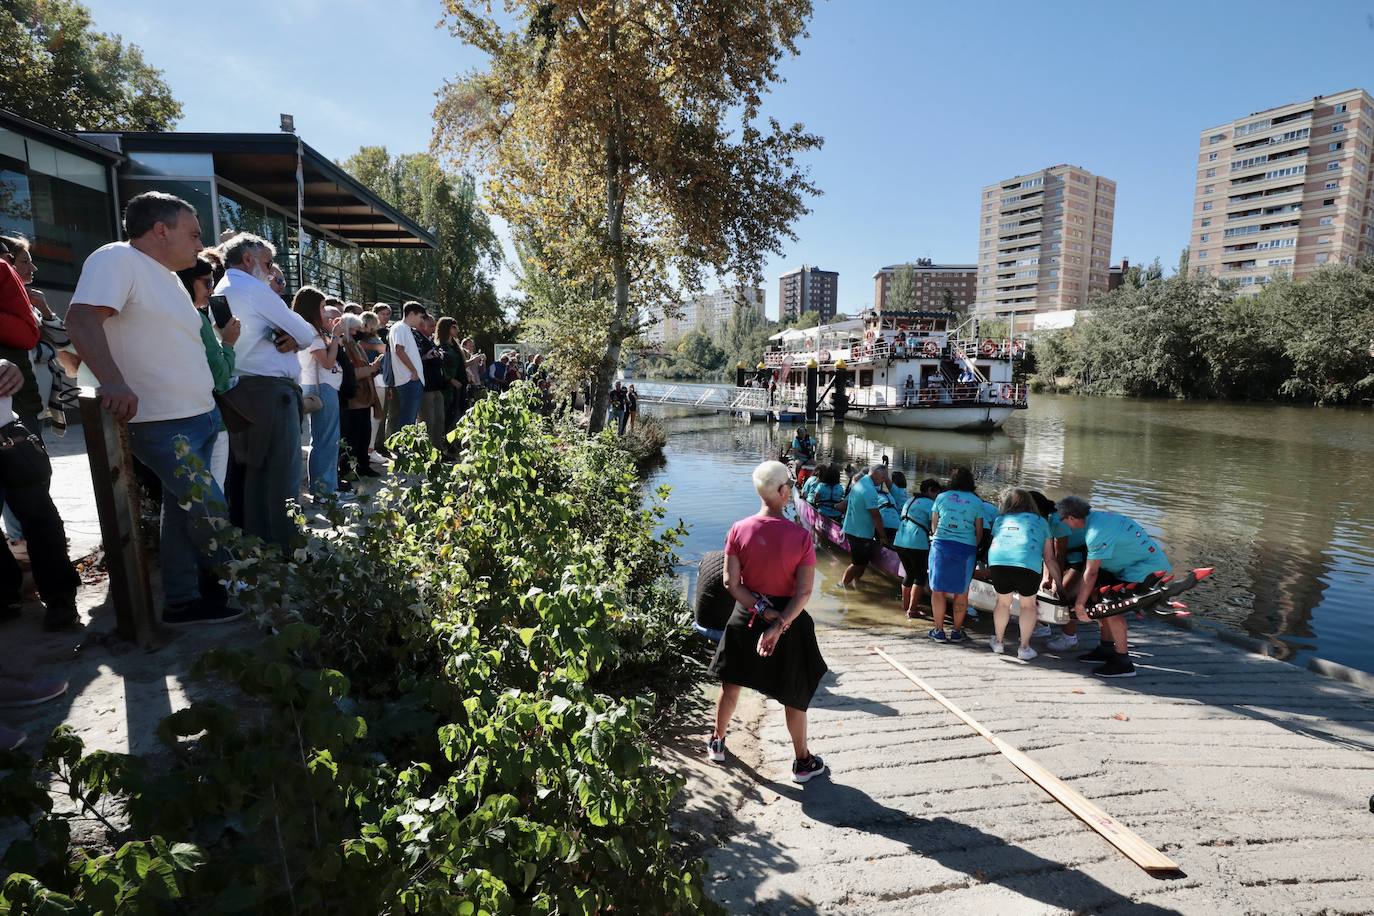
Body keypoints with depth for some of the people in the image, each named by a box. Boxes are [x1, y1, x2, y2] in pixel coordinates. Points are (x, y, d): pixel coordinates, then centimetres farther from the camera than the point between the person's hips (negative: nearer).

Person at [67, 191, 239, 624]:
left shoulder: (167, 277, 18)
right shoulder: (117, 259, -9)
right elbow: (82, 319, -22)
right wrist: (113, 381, -33)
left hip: (200, 416, 10)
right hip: (162, 423, -10)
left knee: (183, 511, 14)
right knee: (210, 511, -8)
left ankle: (182, 600, 24)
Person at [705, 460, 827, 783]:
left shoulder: (738, 530, -12)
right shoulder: (801, 536, -17)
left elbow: (731, 583, -12)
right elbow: (804, 592, -20)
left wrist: (762, 612, -12)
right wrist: (780, 625, -20)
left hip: (747, 617, 2)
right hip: (789, 620, -2)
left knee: (731, 683, 22)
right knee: (794, 695, 16)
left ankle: (717, 742, 41)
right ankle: (803, 762, 32)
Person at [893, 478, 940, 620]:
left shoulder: (909, 500, 19)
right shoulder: (930, 503, -4)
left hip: (900, 542, 7)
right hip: (917, 544, -7)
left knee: (909, 574, 21)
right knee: (920, 577, 3)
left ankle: (905, 606, 29)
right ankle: (911, 610, -1)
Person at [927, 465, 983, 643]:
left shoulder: (941, 497, 4)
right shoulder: (976, 502, 5)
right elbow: (979, 532, 7)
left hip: (941, 544, 0)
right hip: (966, 548, 1)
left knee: (938, 590, 8)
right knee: (961, 592, 12)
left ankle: (939, 631, 11)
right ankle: (957, 631, 19)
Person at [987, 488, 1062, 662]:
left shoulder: (1000, 519, 32)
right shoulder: (1040, 521, 29)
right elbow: (1050, 559, 26)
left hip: (997, 562, 2)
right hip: (1028, 563, -2)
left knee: (1003, 602, 25)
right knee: (1028, 605, 21)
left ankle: (997, 642, 37)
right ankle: (1024, 648, 26)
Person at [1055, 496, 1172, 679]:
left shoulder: (1097, 532, -27)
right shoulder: (1094, 515, 2)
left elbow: (1091, 573, -21)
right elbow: (1089, 562, 9)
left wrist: (1079, 604, -13)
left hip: (1149, 568, -10)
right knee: (1097, 594, 9)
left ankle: (1124, 663, -6)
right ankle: (1106, 648, 18)